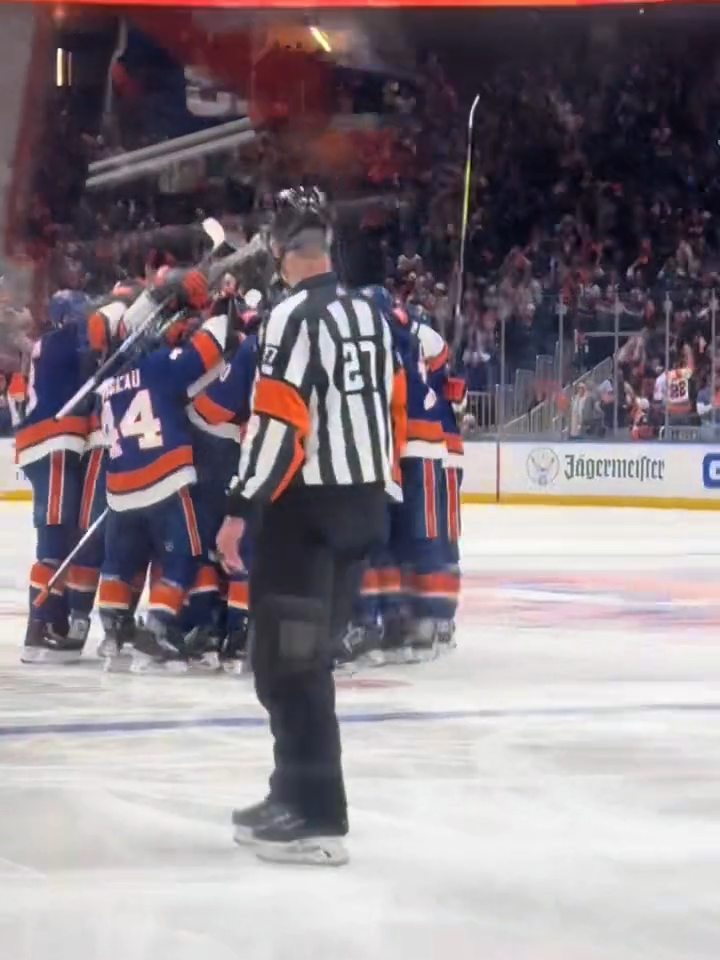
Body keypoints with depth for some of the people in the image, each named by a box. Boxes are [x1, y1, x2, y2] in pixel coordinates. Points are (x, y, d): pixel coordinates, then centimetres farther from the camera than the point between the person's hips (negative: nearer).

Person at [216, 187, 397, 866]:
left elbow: (277, 422, -21)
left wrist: (240, 510, -18)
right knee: (305, 656, 18)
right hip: (362, 504, 9)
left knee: (286, 660, -6)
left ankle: (315, 818, -8)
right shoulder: (369, 315, 12)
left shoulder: (296, 317, -15)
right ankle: (298, 796, 24)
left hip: (304, 508, -9)